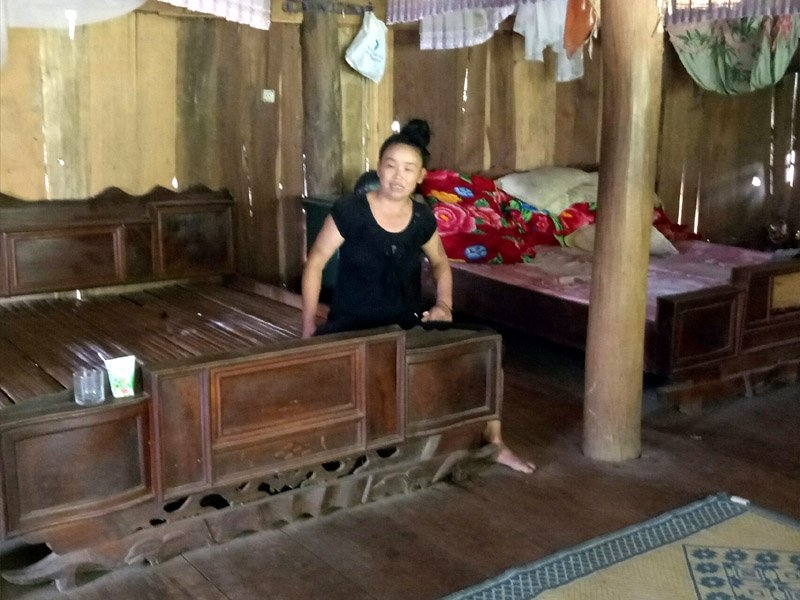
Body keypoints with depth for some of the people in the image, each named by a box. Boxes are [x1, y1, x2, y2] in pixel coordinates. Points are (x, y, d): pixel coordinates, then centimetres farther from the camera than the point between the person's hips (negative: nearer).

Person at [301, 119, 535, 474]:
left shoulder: (423, 218, -1)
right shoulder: (350, 210, -13)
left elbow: (440, 263, 19)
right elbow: (315, 262, -5)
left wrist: (444, 303, 2)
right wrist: (308, 327, -7)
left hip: (408, 321, 4)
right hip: (352, 323, -4)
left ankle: (494, 442, 8)